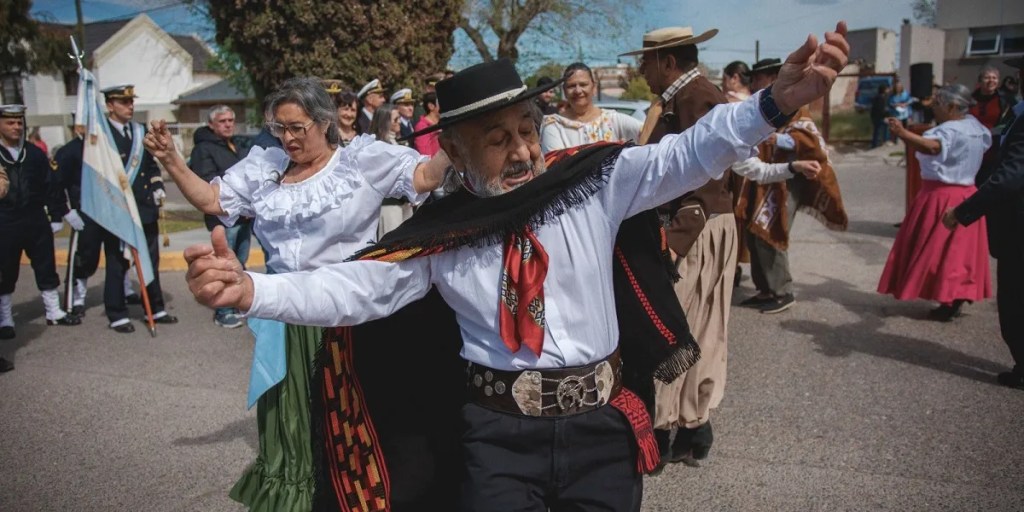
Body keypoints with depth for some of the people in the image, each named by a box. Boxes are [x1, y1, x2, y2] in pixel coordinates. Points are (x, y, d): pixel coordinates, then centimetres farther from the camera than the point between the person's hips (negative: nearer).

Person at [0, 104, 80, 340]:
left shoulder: (35, 153, 6)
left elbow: (50, 186, 7)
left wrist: (57, 215, 4)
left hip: (37, 223, 2)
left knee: (47, 269, 10)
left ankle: (54, 312, 23)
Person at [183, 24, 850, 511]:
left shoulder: (593, 181, -3)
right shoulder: (441, 231, -5)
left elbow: (684, 157, -9)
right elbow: (355, 288, -7)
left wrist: (774, 104, -24)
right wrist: (249, 290, -20)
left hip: (600, 422, 1)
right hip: (501, 431, -1)